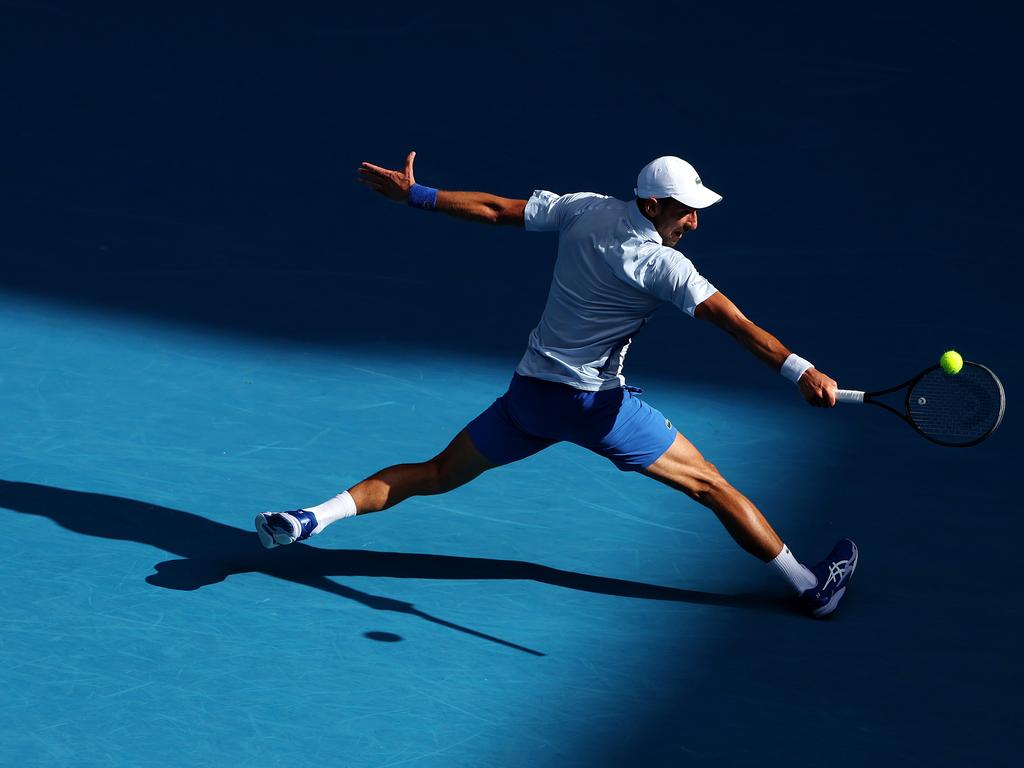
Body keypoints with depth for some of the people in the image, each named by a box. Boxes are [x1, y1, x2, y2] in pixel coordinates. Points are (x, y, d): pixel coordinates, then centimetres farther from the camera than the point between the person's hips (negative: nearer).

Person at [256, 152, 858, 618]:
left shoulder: (583, 209, 0)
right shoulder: (663, 266, -17)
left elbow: (494, 209, 5)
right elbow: (732, 320, -28)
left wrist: (414, 194, 15)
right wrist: (799, 370, -36)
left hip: (531, 391, 6)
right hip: (599, 404, -5)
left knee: (437, 475, 15)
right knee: (712, 486, 4)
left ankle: (313, 518, -1)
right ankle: (810, 587, 8)